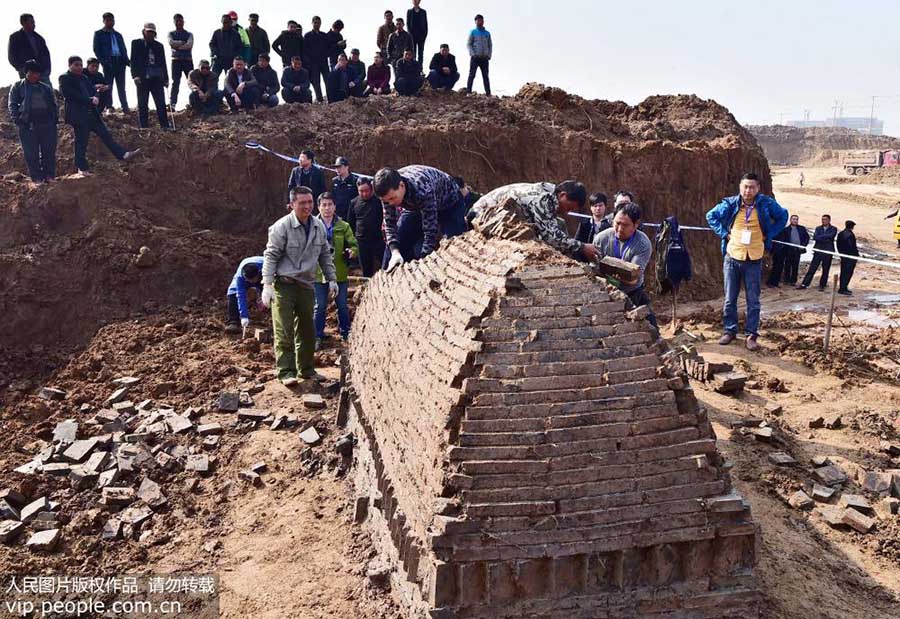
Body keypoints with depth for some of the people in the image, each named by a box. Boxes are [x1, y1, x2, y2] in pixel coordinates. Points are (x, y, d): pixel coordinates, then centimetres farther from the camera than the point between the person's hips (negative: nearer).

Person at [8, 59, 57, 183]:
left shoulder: (46, 88, 18)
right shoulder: (18, 86, 8)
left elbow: (53, 105, 18)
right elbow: (12, 104, 4)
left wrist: (55, 119, 4)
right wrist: (17, 120, -8)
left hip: (47, 123, 3)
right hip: (27, 125, -3)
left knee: (49, 152, 3)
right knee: (31, 154, -2)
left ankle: (49, 176, 12)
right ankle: (37, 178, 4)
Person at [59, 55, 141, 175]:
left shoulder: (84, 77, 18)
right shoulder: (64, 78, -4)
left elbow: (92, 91, 17)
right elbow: (72, 95, -15)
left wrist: (96, 98, -8)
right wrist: (90, 100, -15)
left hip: (91, 113, 7)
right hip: (78, 115, -7)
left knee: (105, 134, 0)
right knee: (81, 141, -2)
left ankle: (124, 155, -4)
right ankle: (82, 168, 5)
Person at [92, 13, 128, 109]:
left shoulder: (118, 35, 21)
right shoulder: (98, 34, 8)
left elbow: (124, 49, 19)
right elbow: (96, 50, 1)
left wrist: (126, 61, 2)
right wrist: (103, 61, -13)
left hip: (120, 62, 4)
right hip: (108, 63, -4)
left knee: (121, 87, 3)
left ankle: (125, 108, 0)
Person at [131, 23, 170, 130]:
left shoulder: (159, 46, 16)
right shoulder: (136, 43, 8)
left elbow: (163, 63, 17)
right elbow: (133, 60, 2)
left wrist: (166, 79, 11)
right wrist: (135, 75, -10)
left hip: (157, 78, 2)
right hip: (143, 78, -2)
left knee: (161, 104, -2)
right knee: (142, 104, 0)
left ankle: (165, 126, 0)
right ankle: (144, 127, 5)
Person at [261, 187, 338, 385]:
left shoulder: (319, 227, 6)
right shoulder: (282, 227, -13)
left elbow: (325, 255, 17)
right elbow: (270, 256, -12)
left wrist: (331, 279, 15)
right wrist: (267, 285, -18)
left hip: (306, 284, 6)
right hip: (284, 285, -6)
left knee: (307, 330, 13)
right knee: (284, 331, -7)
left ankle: (306, 369, 24)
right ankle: (286, 371, -2)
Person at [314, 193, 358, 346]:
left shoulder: (343, 226, 2)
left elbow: (354, 245, 3)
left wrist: (351, 252, -20)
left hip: (340, 274, 1)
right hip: (319, 274, -1)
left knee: (342, 305, 12)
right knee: (320, 306, 6)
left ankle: (346, 333, 26)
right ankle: (318, 336, 17)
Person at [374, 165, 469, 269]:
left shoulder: (423, 189, -44)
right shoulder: (388, 191, -26)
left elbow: (430, 230, -41)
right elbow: (390, 223, -18)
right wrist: (395, 252, -32)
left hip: (449, 203, -5)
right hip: (416, 206, 5)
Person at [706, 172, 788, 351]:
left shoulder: (766, 204, -5)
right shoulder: (730, 204, -5)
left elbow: (783, 216, 11)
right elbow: (711, 216, 10)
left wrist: (768, 235, 2)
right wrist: (724, 233, -1)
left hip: (754, 259, -1)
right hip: (732, 257, 1)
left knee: (753, 300, 4)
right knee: (729, 299, 8)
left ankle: (751, 335, 11)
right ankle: (730, 330, 21)